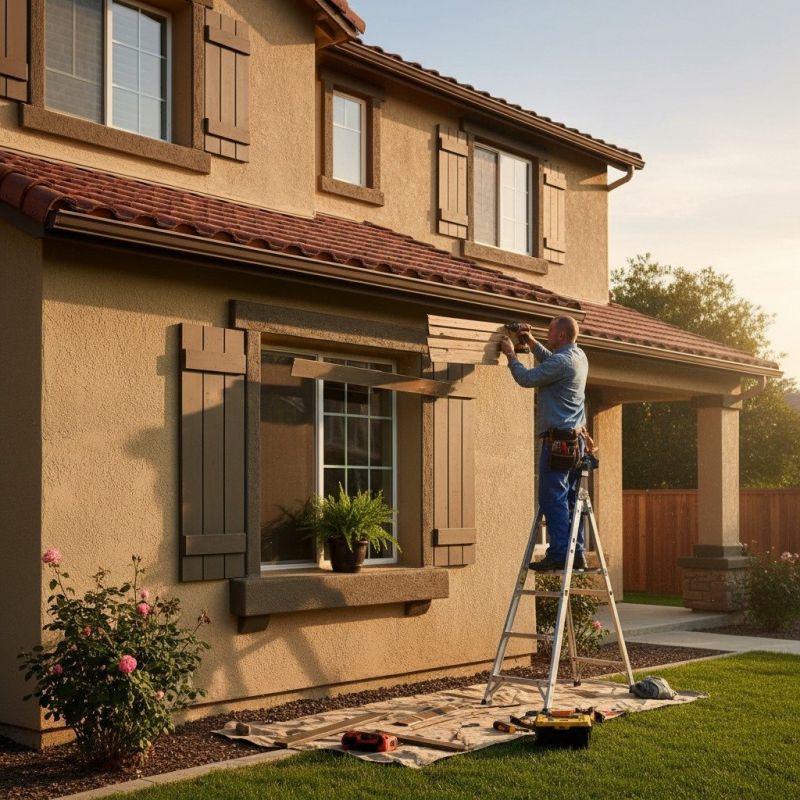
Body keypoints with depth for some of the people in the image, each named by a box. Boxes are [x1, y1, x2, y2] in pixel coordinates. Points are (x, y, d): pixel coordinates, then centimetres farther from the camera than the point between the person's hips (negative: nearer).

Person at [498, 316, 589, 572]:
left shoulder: (562, 361, -15)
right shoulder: (578, 357, 15)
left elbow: (527, 379, -10)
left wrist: (511, 354, 4)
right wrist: (531, 342, 28)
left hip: (558, 439, -9)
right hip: (575, 437, 9)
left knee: (553, 498, -8)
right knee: (570, 499, 10)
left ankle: (559, 554, -10)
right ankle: (577, 554, 11)